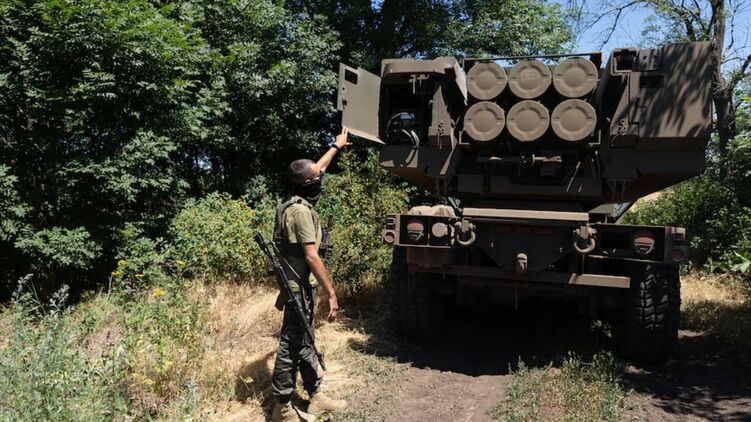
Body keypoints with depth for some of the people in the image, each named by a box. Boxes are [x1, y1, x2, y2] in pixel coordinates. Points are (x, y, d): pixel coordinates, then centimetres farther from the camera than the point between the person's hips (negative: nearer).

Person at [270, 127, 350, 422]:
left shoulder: (297, 202, 7)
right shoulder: (301, 211, -22)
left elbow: (316, 170, 24)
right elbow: (311, 257, -25)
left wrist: (336, 146, 35)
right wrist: (331, 293, -22)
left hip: (300, 286, 10)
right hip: (300, 289, -10)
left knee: (304, 343, 15)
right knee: (291, 347, 1)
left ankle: (316, 398, 27)